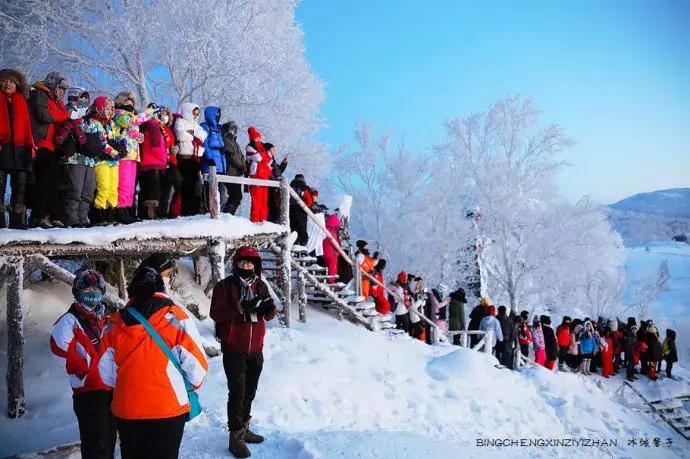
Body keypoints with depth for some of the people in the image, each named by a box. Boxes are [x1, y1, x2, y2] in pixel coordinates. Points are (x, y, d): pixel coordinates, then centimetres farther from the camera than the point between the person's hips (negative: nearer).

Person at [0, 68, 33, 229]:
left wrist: (30, 145, 2)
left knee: (20, 185, 1)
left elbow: (27, 124, 13)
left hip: (19, 148, 3)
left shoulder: (22, 101, 19)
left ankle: (18, 221, 4)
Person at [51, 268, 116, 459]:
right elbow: (59, 345, -25)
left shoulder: (104, 319, 17)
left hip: (111, 388, 8)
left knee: (109, 438, 17)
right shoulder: (70, 320, -7)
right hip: (90, 391, -8)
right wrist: (84, 370, -19)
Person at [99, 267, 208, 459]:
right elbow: (196, 365, -11)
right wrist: (194, 385, 11)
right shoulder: (177, 317, -11)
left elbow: (106, 373, 7)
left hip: (126, 411, 3)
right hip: (168, 409, -3)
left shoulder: (115, 323, 0)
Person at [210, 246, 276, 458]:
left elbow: (269, 315, 7)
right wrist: (238, 308, -28)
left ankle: (243, 429, 32)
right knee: (237, 392, -7)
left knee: (250, 391, 16)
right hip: (233, 349, -5)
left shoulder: (261, 285, 6)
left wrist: (268, 308, -16)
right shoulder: (225, 286, -7)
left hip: (256, 349, 5)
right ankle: (235, 437, 3)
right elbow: (216, 313, -15)